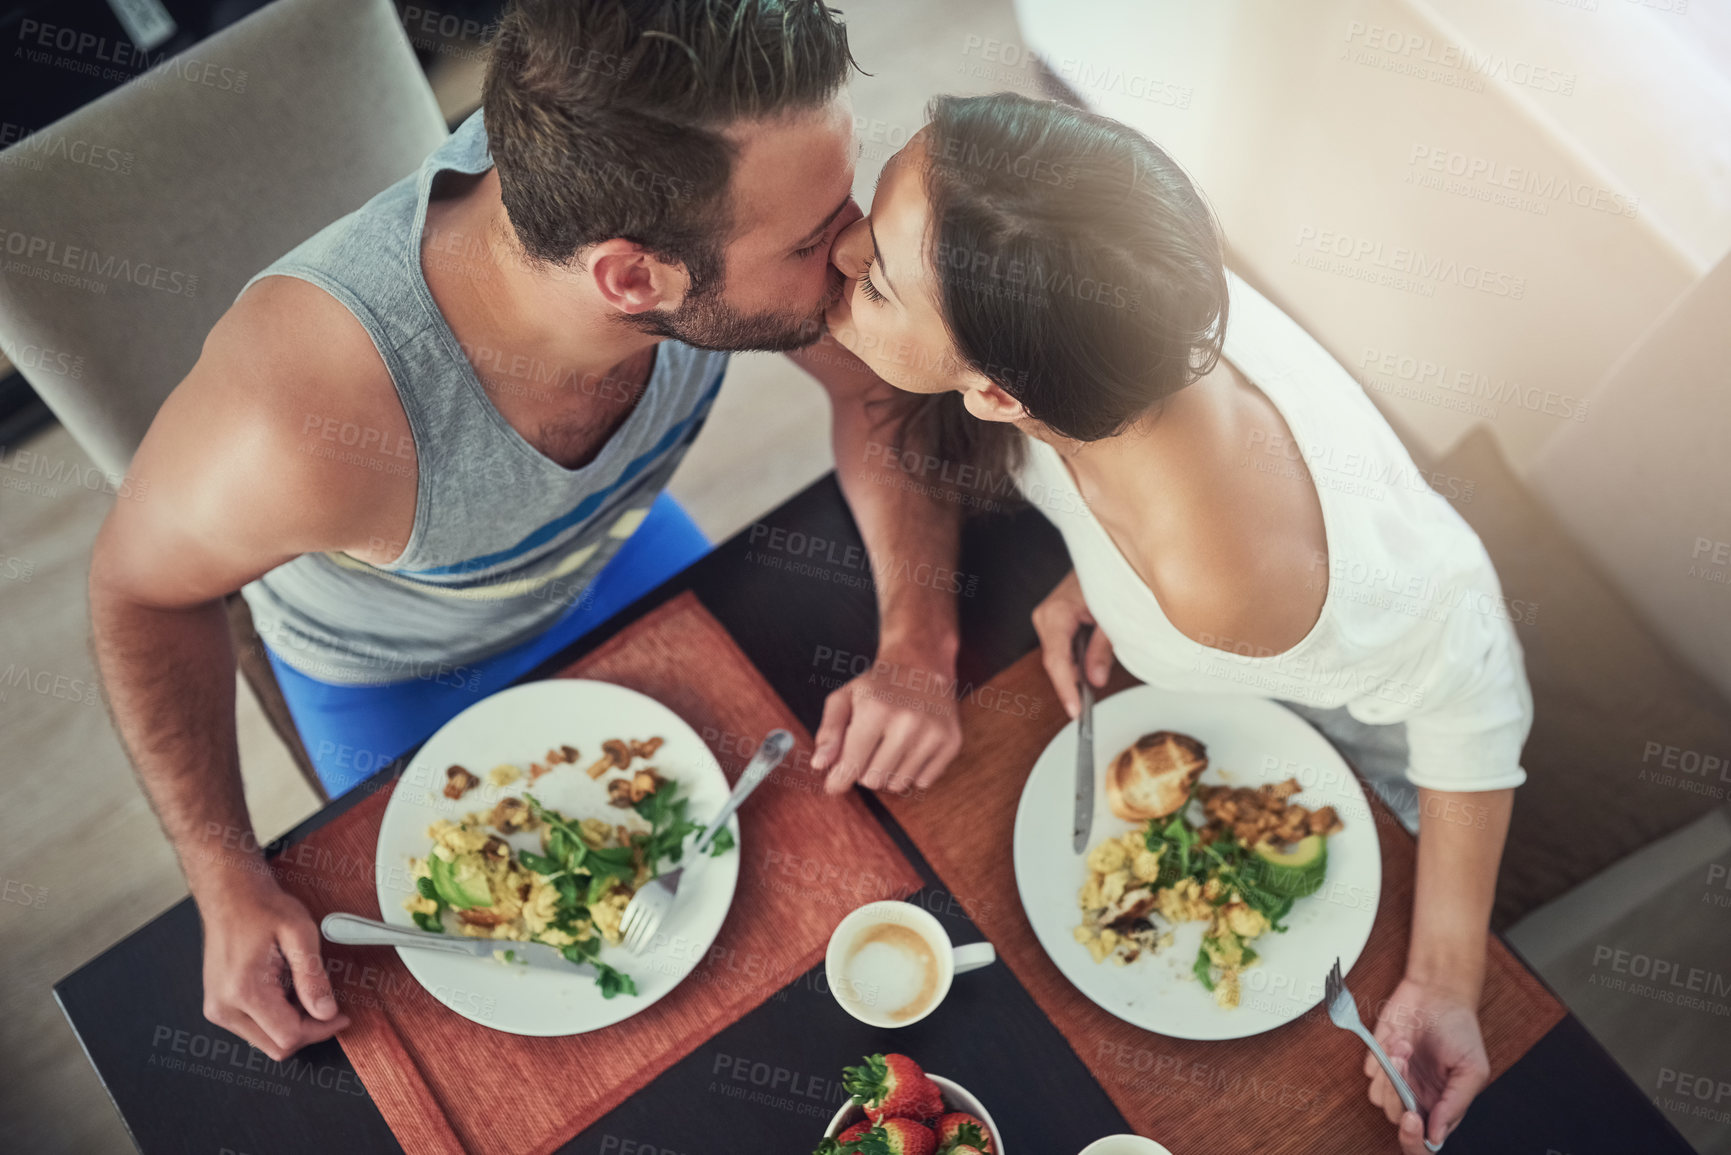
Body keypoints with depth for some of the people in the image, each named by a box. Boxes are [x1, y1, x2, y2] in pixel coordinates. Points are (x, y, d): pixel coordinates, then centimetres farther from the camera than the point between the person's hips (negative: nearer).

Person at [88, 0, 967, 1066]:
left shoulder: (707, 186, -37)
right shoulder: (301, 427, -47)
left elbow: (885, 381, -18)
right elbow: (141, 589, -24)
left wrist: (919, 643, -30)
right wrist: (231, 885, -25)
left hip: (612, 549, 4)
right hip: (395, 676, -3)